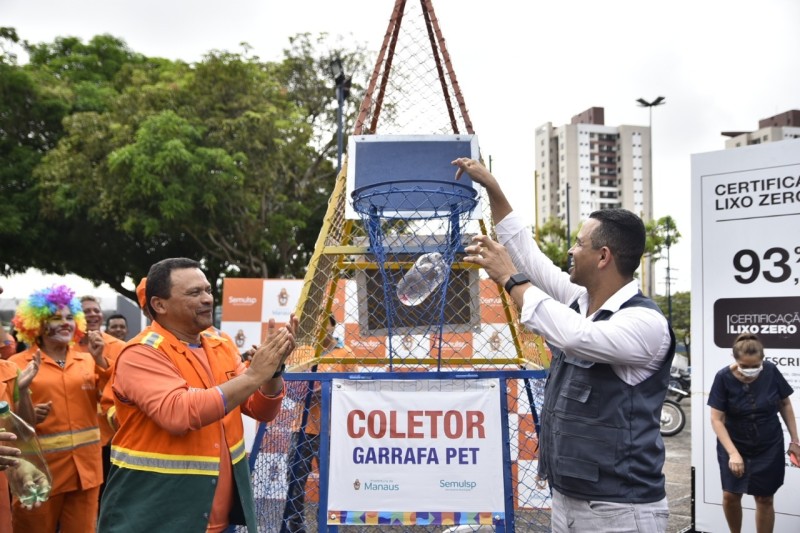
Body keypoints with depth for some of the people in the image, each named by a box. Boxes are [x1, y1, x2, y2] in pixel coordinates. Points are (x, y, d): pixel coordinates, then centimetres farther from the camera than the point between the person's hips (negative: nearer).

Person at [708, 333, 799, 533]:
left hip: (769, 446, 1)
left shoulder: (771, 372, -17)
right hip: (734, 444, -1)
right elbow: (717, 419, -18)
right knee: (730, 496, 0)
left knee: (764, 498, 6)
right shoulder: (724, 378, -21)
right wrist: (733, 453, -26)